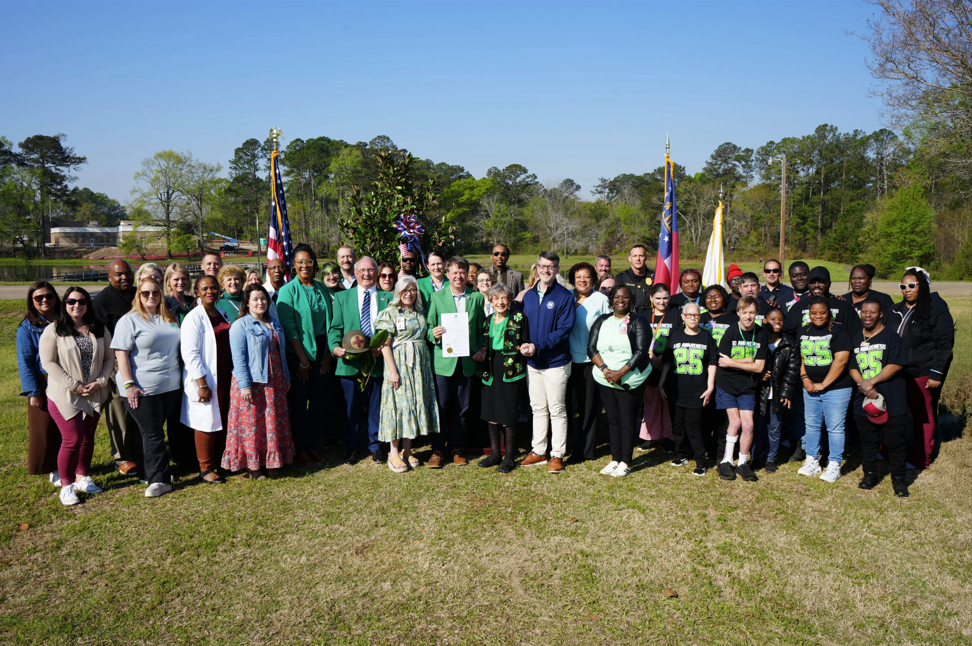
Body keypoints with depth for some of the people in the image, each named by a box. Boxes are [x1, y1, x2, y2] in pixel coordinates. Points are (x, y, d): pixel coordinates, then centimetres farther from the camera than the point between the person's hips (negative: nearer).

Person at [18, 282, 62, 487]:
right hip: (44, 384, -3)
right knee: (46, 429, 4)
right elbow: (25, 362, -6)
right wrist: (33, 392, -11)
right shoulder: (28, 327, -4)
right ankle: (54, 470, 17)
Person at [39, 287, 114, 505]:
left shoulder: (100, 330, 6)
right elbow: (48, 362, -10)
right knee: (72, 440, -6)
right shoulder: (53, 331, -5)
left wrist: (100, 381, -9)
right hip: (65, 396, -4)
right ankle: (66, 486, 9)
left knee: (87, 438, 13)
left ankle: (83, 477, 28)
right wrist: (74, 385, -15)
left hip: (94, 396, 4)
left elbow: (109, 358, 7)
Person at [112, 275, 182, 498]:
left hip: (169, 386, 5)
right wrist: (128, 384, -17)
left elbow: (176, 349, 21)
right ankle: (159, 480, 1)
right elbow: (121, 354, -10)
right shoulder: (129, 321, -5)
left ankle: (149, 473, 23)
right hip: (142, 388, -5)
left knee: (156, 431, 12)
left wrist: (179, 378, 17)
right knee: (152, 433, -3)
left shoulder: (169, 319, 12)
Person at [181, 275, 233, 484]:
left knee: (223, 422, 12)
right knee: (207, 423, 1)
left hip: (225, 377, 7)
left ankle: (219, 462, 26)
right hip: (206, 380, -7)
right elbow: (190, 353, -16)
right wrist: (202, 384, -19)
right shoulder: (194, 318, -11)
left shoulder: (223, 314, 12)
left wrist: (235, 375, 15)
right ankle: (206, 468, 14)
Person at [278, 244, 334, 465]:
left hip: (321, 354, 4)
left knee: (318, 401, 9)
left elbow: (330, 322, 8)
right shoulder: (288, 291, -8)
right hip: (298, 356, -4)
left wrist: (328, 354, 1)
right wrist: (303, 360, -13)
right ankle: (300, 449, 16)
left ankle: (314, 446, 22)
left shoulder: (322, 289, 6)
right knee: (299, 403, 5)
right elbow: (289, 328, -12)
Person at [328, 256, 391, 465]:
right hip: (350, 362, 0)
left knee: (376, 407, 8)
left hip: (377, 361, 0)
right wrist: (335, 347, -13)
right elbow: (335, 328, 5)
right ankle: (351, 448, 20)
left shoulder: (387, 298, 9)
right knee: (350, 408, 6)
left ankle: (375, 446, 22)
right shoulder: (342, 297, 10)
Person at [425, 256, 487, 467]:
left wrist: (481, 349, -2)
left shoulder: (477, 297, 9)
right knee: (441, 407, 0)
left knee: (461, 408, 8)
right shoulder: (437, 297, 5)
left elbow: (481, 329, 13)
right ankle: (438, 450, 12)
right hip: (443, 360, -1)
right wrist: (433, 333, -17)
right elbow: (429, 328, 5)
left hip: (467, 361, 2)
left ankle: (456, 448, 21)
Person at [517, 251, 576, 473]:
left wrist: (537, 346, -22)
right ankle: (538, 451, 24)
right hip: (532, 362, 5)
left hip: (556, 362, -5)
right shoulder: (528, 295, 9)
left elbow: (564, 329, -15)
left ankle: (557, 455, 11)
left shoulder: (564, 296, -8)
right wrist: (523, 345, -8)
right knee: (538, 408, 13)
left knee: (557, 410, 2)